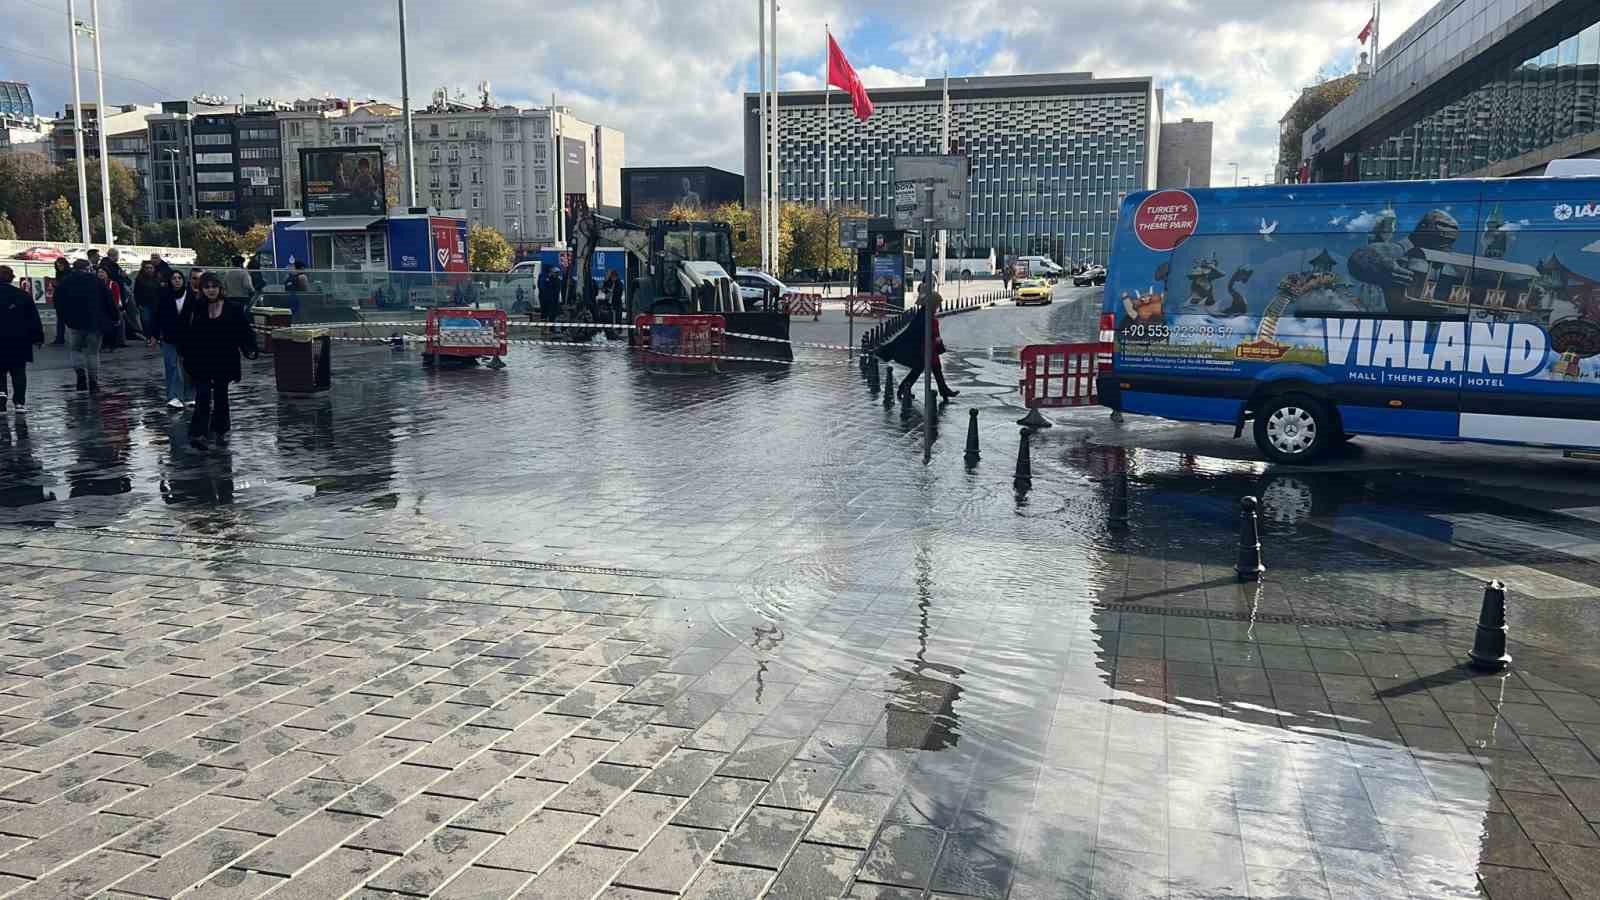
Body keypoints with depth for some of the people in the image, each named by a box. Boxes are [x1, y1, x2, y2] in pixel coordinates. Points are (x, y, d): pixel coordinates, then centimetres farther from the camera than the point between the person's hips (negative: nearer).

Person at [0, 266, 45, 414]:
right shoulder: (22, 295, 1)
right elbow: (34, 318, 3)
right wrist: (38, 337, 7)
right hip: (20, 341, 1)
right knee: (18, 372, 6)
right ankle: (19, 402, 2)